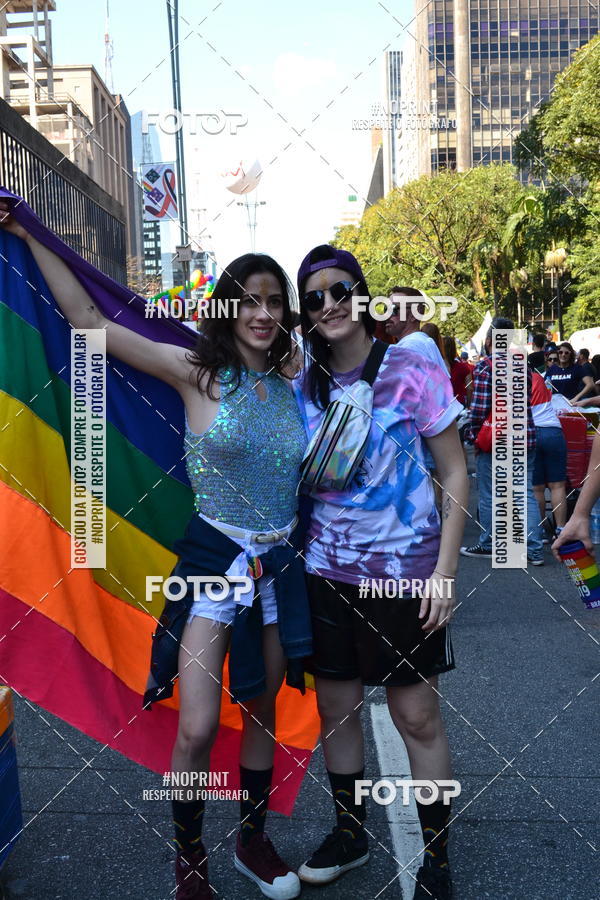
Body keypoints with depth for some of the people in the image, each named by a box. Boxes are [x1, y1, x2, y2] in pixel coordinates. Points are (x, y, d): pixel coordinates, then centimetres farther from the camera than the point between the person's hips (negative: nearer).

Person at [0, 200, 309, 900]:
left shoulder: (291, 384, 4)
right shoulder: (197, 372, -7)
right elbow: (88, 318, -9)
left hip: (281, 563, 4)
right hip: (214, 558, -4)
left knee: (262, 713, 16)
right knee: (197, 730, -7)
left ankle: (253, 841, 39)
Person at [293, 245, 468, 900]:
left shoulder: (411, 370, -7)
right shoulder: (301, 389, 3)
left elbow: (455, 474, -5)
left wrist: (444, 570, -11)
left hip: (403, 569, -3)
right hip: (326, 569, 4)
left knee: (416, 716, 5)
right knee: (334, 706, 13)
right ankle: (349, 833, 36)